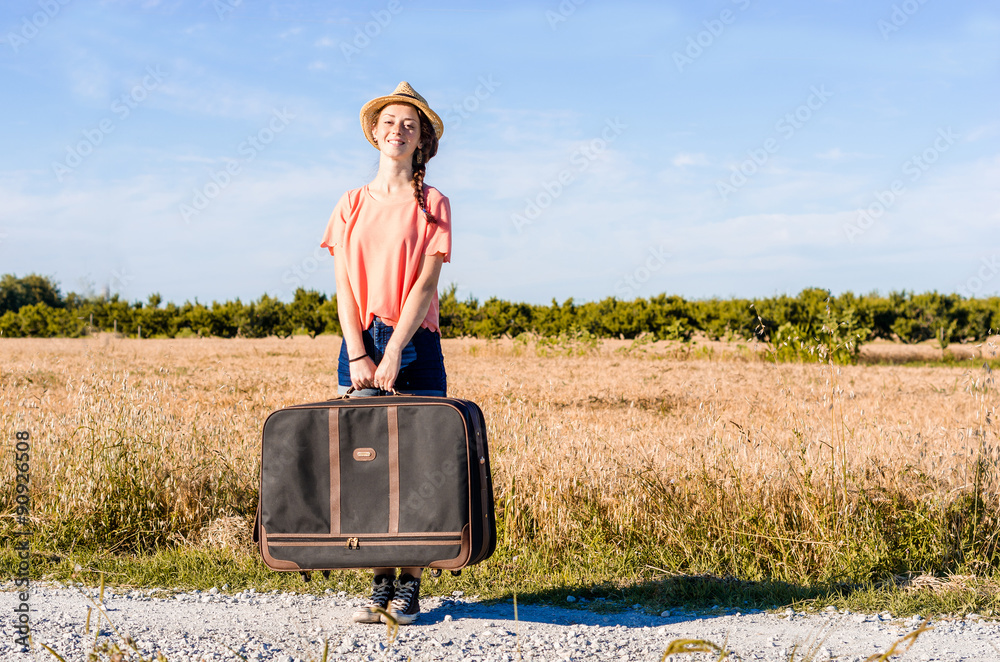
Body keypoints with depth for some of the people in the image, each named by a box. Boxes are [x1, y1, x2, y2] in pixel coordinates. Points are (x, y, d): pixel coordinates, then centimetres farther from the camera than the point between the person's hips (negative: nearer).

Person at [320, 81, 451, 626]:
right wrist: (357, 354, -9)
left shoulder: (432, 204, 3)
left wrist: (393, 354, -16)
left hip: (415, 345, -2)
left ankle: (410, 587, 5)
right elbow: (343, 287, 4)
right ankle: (381, 583, 8)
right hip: (360, 342, 3)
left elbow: (427, 283, -7)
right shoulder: (353, 204, 11)